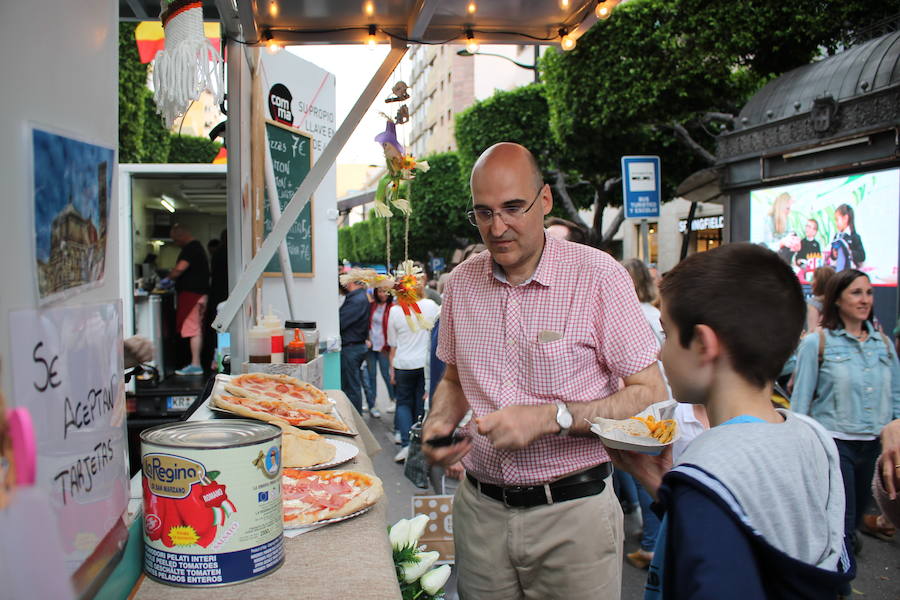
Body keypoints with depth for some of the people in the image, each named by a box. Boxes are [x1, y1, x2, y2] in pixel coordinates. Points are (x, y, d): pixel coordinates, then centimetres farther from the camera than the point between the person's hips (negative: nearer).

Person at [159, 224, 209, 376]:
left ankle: (195, 365, -9)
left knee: (193, 329, -9)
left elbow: (180, 268, -24)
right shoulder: (197, 247, 20)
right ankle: (196, 363, 14)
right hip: (199, 293, 10)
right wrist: (173, 281, 20)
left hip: (192, 293, -10)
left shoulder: (190, 248, -13)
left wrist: (169, 278, -7)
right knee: (197, 329, 11)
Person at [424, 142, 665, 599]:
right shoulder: (462, 281, 3)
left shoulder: (597, 275, -12)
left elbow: (649, 394, -11)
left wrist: (552, 417, -22)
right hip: (480, 507, 4)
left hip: (573, 513, -3)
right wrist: (439, 422, -4)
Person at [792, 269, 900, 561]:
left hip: (874, 444, 5)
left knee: (857, 515, 18)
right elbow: (800, 400, -5)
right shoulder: (817, 342, -6)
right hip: (833, 442, -5)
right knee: (840, 526, -4)